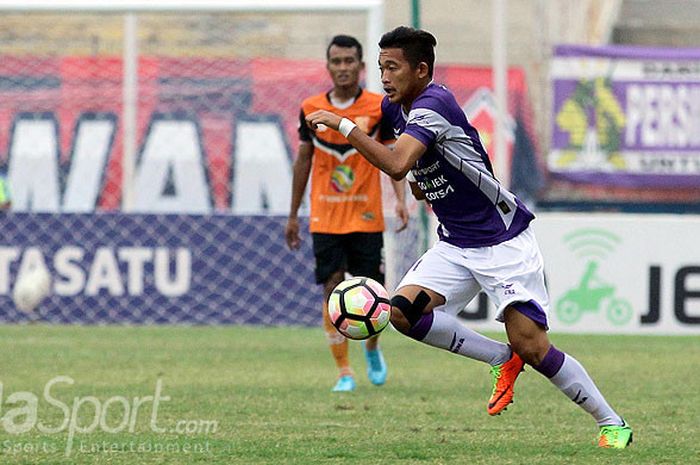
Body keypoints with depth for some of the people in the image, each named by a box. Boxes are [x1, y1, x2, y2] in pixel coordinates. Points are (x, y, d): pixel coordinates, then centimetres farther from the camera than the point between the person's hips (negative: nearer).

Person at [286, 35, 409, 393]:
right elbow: (303, 161, 11)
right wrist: (293, 216, 13)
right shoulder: (311, 108, 3)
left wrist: (400, 199, -16)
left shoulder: (379, 107, -3)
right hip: (325, 217, 1)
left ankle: (372, 348, 33)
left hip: (366, 216, -1)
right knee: (333, 290, -6)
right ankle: (344, 372, 1)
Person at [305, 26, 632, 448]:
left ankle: (613, 424, 1)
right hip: (456, 245, 9)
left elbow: (397, 164, -38)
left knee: (531, 347, -14)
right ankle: (502, 360, 4)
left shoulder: (433, 105, -22)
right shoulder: (395, 107, 5)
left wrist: (344, 125, -33)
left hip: (503, 242, -8)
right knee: (403, 310, -13)